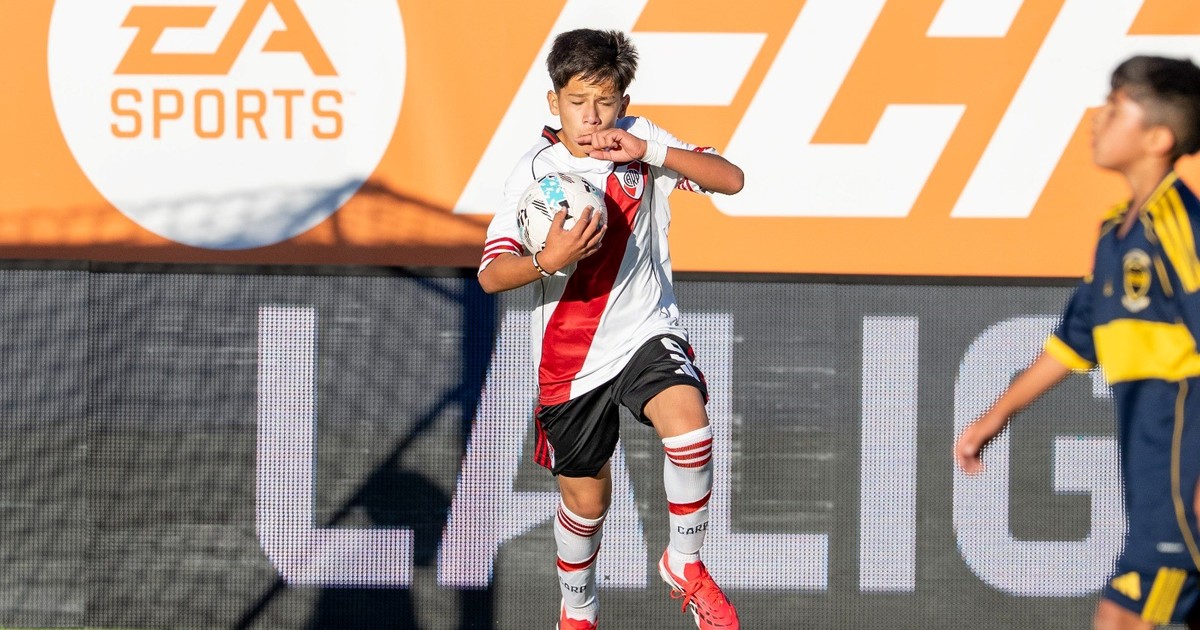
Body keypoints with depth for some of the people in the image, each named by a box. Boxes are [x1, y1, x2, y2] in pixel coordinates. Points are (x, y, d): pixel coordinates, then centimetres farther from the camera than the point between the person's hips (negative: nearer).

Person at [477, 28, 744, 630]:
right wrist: (549, 261, -34)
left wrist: (650, 151, -23)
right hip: (569, 359, 0)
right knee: (586, 498, 12)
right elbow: (491, 275, -14)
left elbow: (730, 179, -11)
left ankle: (683, 564, -7)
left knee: (689, 425, -29)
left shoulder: (640, 141, -4)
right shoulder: (536, 170, -9)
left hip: (646, 334, 0)